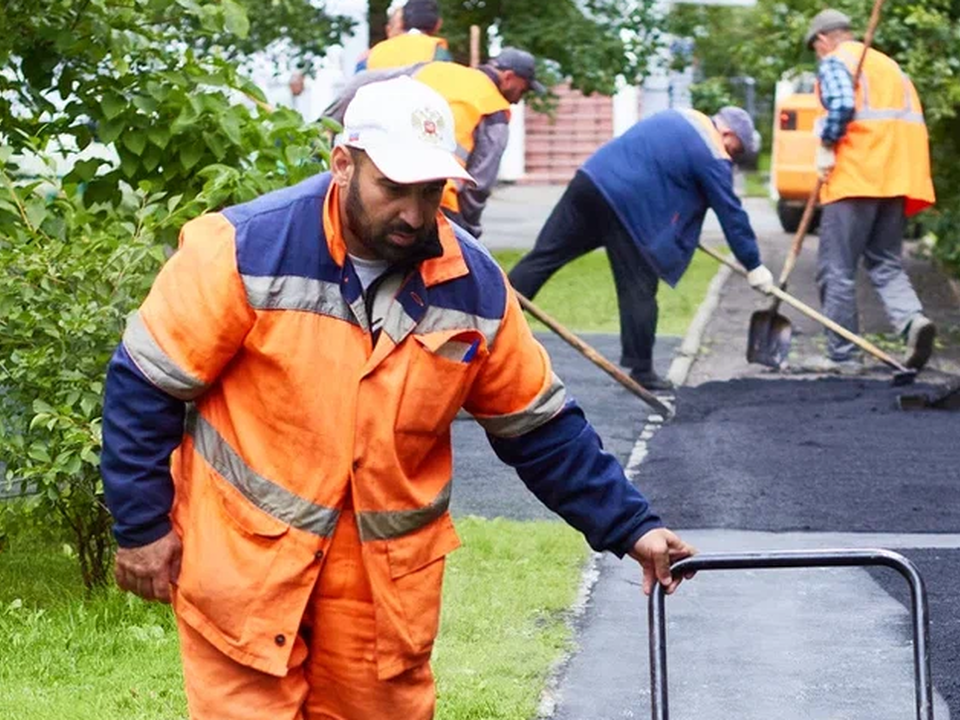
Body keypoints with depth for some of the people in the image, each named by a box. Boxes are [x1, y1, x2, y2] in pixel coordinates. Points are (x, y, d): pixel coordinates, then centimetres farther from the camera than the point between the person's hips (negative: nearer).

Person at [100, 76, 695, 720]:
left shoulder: (475, 286, -3)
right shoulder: (245, 249, -15)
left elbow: (542, 429, 7)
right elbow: (145, 384, -8)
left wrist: (630, 527, 2)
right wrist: (142, 525, -6)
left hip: (387, 582, 4)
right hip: (243, 562, -4)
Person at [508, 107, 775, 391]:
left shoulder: (681, 118, 22)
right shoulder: (713, 158, -2)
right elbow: (732, 215, 1)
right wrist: (754, 266, 10)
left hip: (589, 178, 8)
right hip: (626, 203, -8)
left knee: (545, 254, 8)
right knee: (639, 290, 3)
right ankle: (641, 370, 8)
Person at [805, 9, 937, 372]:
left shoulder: (834, 62, 2)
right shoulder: (887, 64, 24)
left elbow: (842, 105, -18)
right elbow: (913, 116, 20)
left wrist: (826, 147, -7)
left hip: (857, 175, -7)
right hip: (899, 177, 7)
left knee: (837, 270, 1)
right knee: (886, 263, 12)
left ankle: (842, 355, 3)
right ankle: (912, 319, -14)